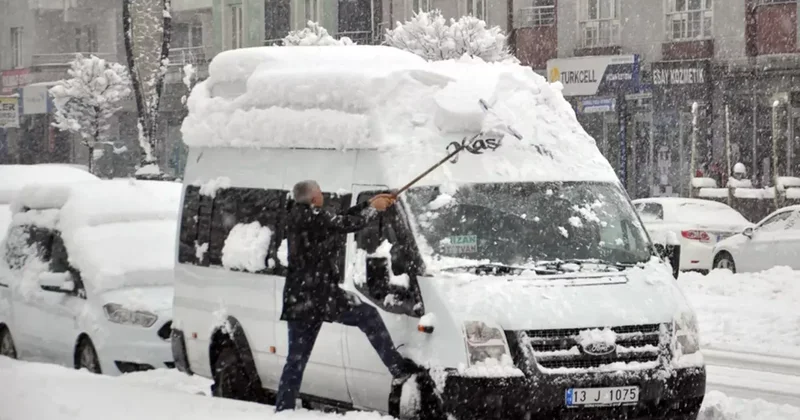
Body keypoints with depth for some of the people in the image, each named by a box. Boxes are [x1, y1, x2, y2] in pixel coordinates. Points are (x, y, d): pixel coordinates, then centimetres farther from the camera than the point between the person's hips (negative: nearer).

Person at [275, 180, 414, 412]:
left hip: (298, 298, 9)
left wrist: (369, 204, 18)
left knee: (296, 359, 10)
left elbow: (340, 219, 18)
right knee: (369, 316, 4)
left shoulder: (298, 216, 14)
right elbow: (350, 223, -9)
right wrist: (373, 208, 8)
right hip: (319, 294, -9)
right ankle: (397, 367, 2)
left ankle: (283, 409, 9)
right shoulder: (313, 217, -14)